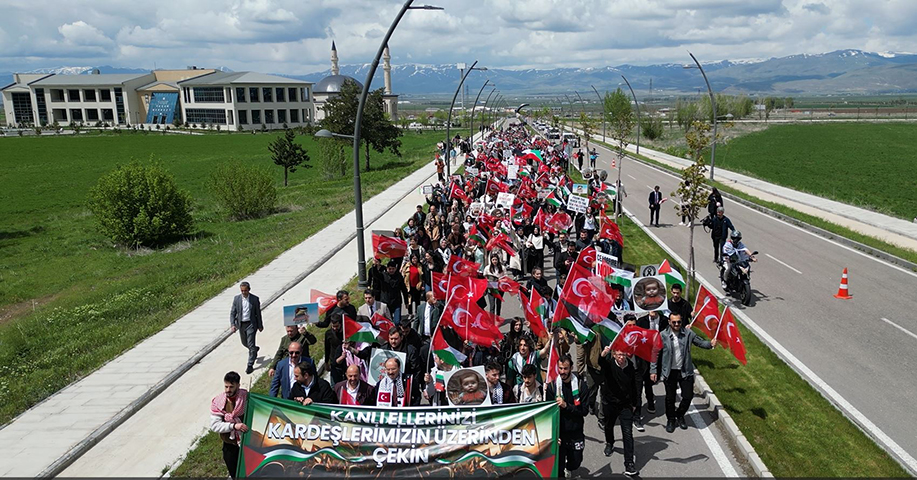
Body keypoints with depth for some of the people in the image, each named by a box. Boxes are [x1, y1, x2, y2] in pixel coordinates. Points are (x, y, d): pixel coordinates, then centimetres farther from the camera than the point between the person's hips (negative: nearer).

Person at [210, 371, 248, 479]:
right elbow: (214, 425, -18)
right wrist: (234, 425, -30)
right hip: (230, 445, 1)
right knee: (234, 473, 20)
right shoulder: (217, 402, -13)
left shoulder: (246, 397, -16)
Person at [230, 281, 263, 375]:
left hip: (251, 324, -4)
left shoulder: (255, 299, -8)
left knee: (251, 345, -6)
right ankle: (255, 349, 50)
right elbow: (232, 313, 0)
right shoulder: (236, 299, -3)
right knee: (244, 343, 19)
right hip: (241, 324, 4)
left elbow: (258, 313, 0)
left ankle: (250, 365, 2)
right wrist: (232, 324, -13)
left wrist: (260, 326, 3)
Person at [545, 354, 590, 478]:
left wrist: (566, 405, -24)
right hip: (558, 432, 0)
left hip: (576, 433, 1)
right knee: (558, 467, 2)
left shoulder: (581, 386, -8)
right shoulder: (552, 386, -7)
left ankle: (568, 469, 49)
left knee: (575, 463, 15)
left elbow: (585, 411, -11)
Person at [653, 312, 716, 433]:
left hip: (685, 371, 2)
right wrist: (654, 371, -6)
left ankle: (680, 415, 34)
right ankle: (670, 420, 33)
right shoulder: (663, 335, -9)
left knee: (688, 396, 6)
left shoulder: (688, 333, -4)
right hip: (670, 372, -1)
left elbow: (700, 342, 5)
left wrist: (710, 344, -17)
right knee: (670, 398, 11)